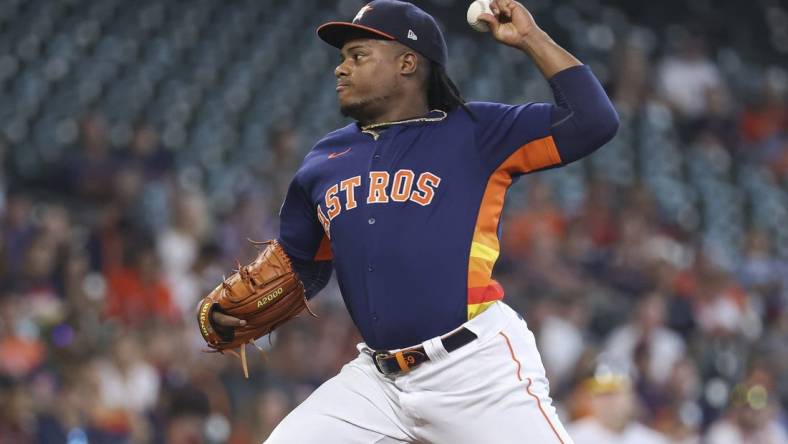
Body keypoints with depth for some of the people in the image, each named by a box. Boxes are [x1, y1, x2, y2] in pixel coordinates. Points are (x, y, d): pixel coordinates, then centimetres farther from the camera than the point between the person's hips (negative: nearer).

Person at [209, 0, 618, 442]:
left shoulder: (475, 133, 1)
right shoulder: (324, 162, 15)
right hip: (378, 380, 5)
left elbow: (594, 121, -7)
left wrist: (531, 38, -6)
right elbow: (302, 265, 26)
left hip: (479, 372, -5)